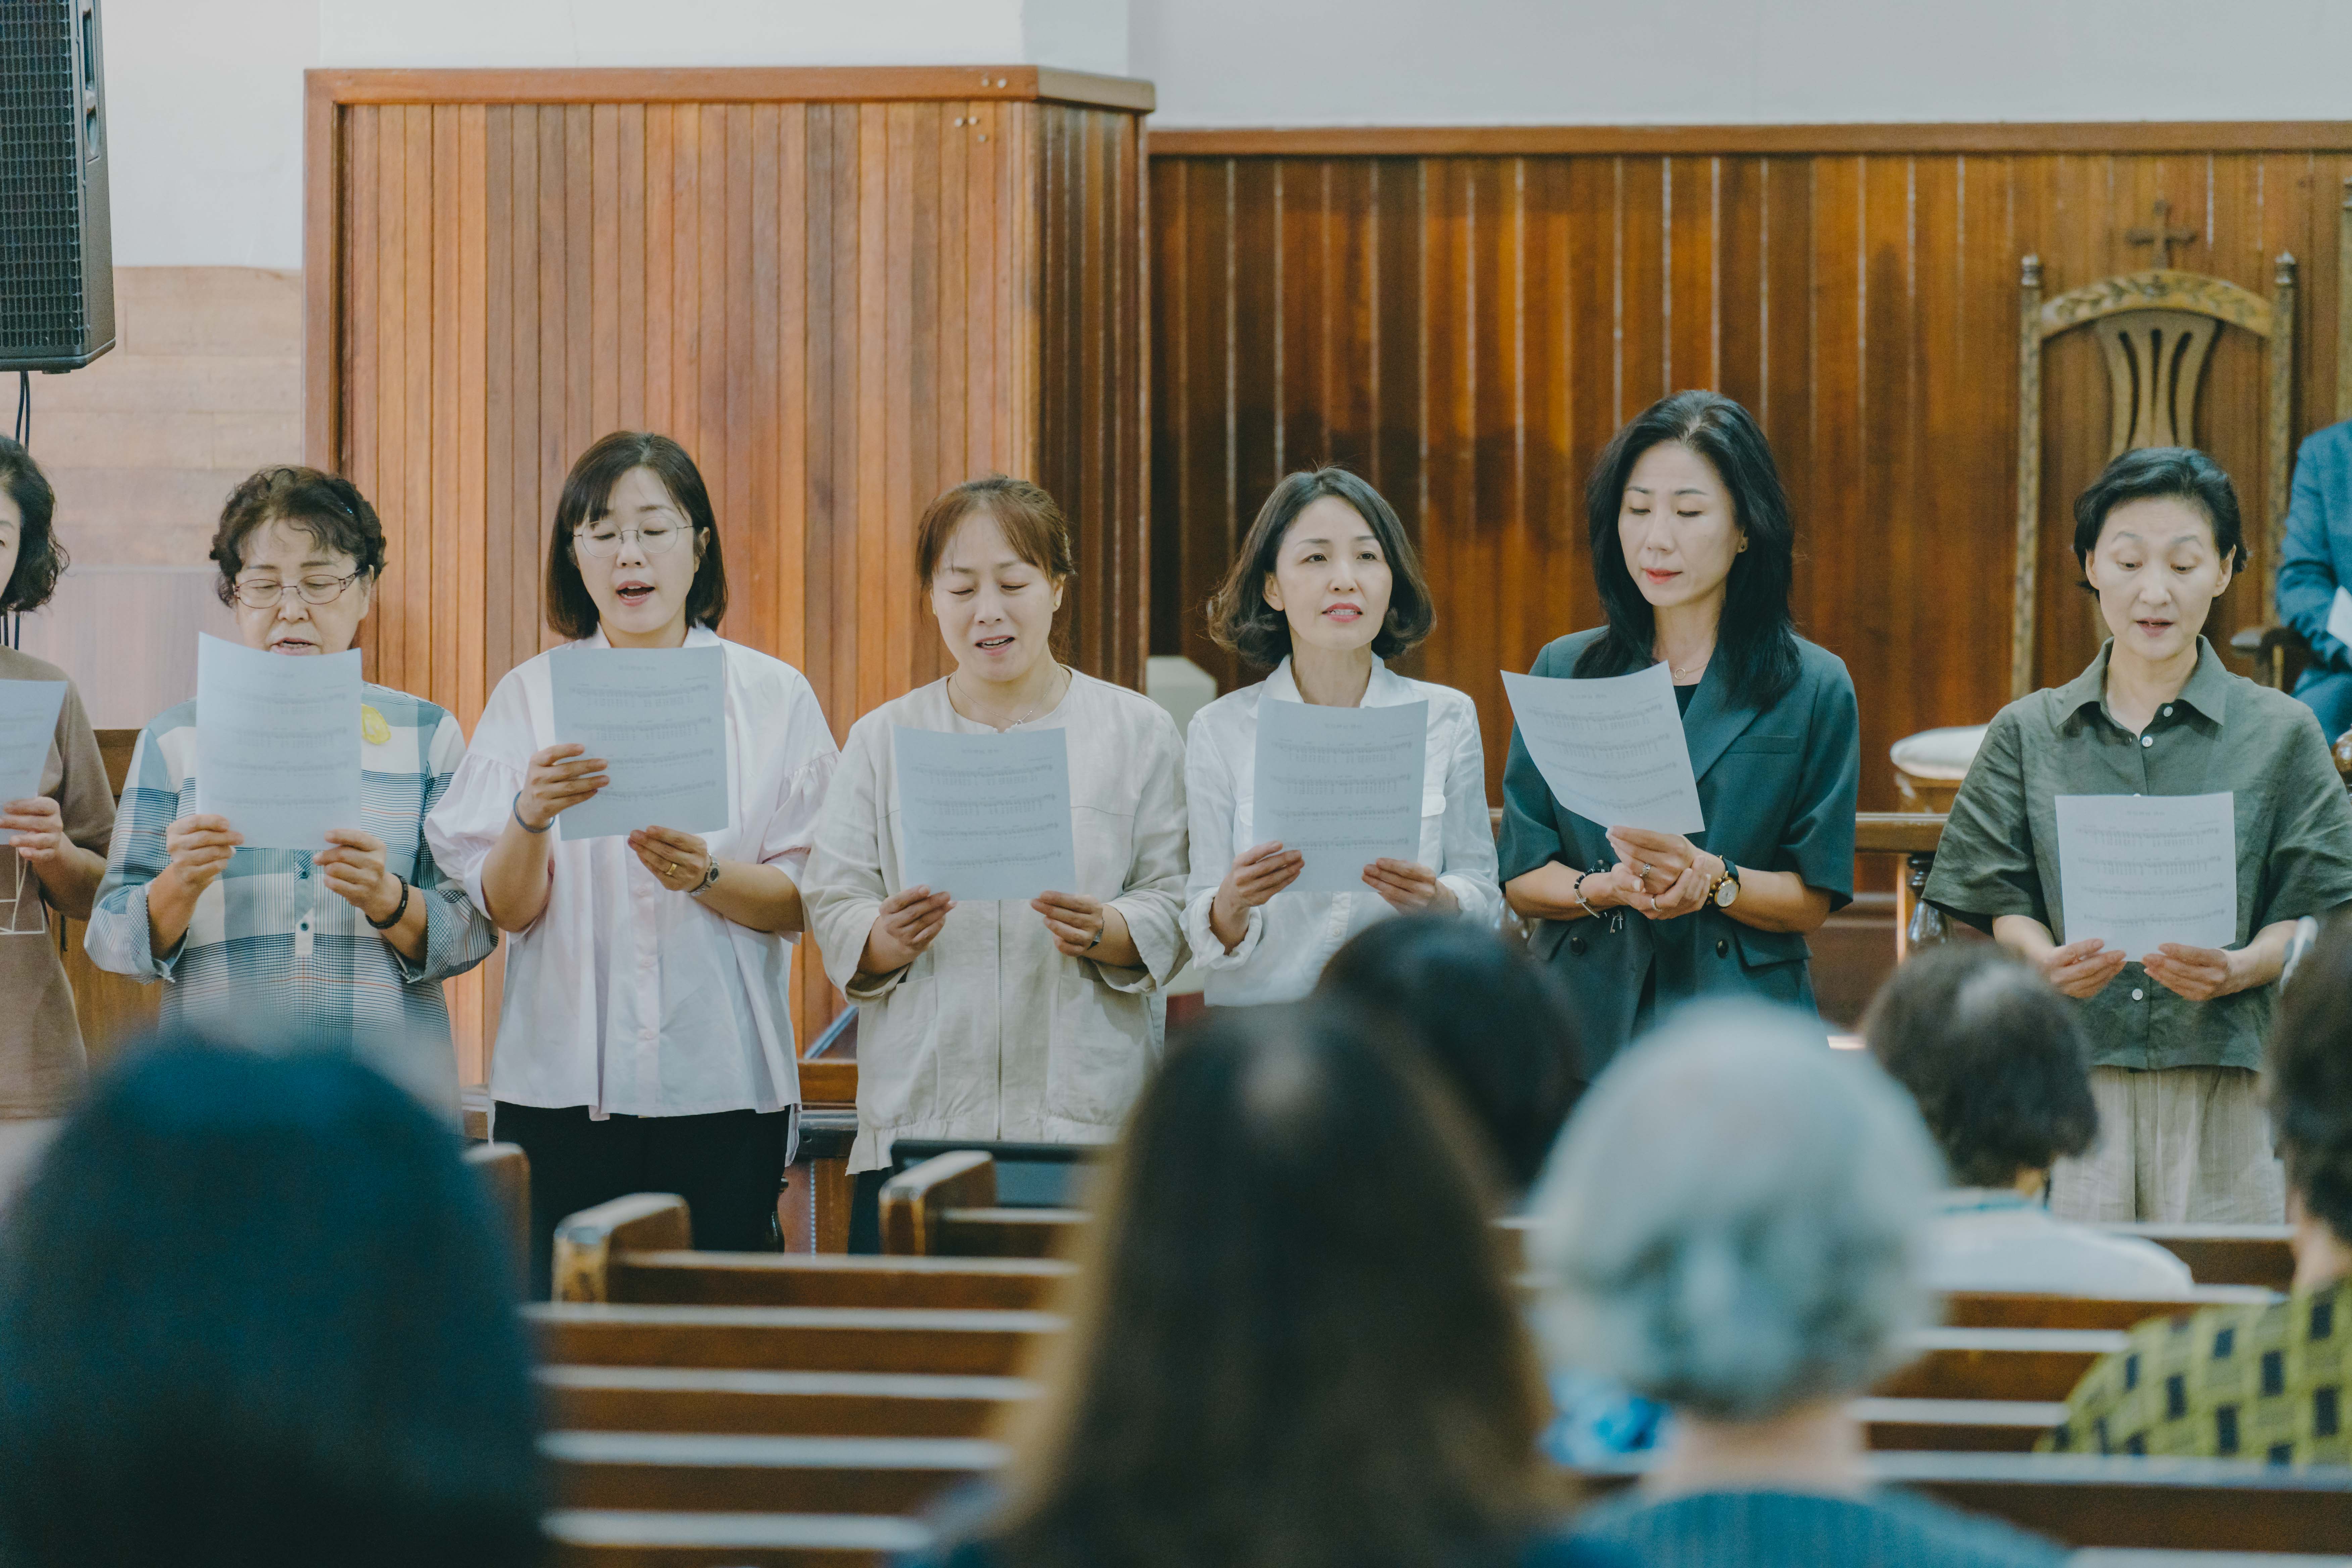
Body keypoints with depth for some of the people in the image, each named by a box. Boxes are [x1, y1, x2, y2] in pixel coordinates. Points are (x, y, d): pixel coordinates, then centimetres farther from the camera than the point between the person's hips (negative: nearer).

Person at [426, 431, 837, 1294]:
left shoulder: (773, 697, 7)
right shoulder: (530, 696, 7)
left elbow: (806, 901, 2)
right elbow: (504, 909, 1)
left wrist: (705, 876, -17)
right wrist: (533, 818, -18)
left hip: (723, 1087, 0)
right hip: (563, 1088, 0)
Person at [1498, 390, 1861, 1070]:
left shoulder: (1814, 689, 6)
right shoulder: (1563, 674, 12)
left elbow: (1813, 900, 3)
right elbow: (1522, 880, 9)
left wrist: (1709, 879, -15)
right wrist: (1607, 890, -11)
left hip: (1741, 1025, -1)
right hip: (1588, 1014, 1)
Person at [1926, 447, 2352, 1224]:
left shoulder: (2280, 734, 7)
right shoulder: (2028, 734, 11)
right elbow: (2005, 903, 7)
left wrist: (2238, 968, -17)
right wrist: (2048, 963, -14)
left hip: (2226, 1078, -1)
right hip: (2071, 1075, 1)